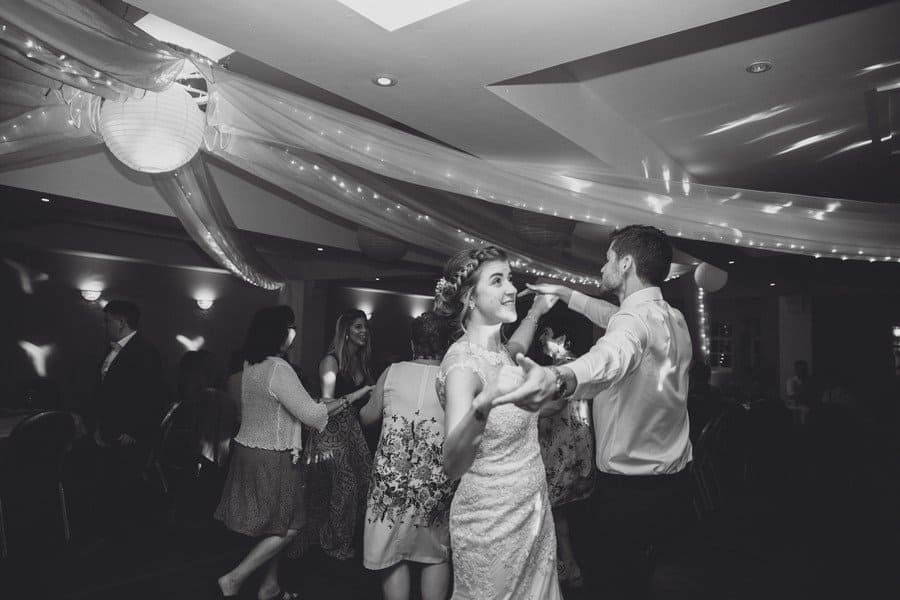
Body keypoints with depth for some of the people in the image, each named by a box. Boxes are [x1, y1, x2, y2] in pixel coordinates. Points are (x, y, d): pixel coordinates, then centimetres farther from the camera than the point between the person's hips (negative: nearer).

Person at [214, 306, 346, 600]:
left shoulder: (250, 365, 5)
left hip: (248, 450, 9)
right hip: (273, 459, -9)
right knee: (288, 527, 5)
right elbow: (311, 414, -20)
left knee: (274, 526, 19)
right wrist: (346, 400, -7)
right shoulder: (279, 369, -23)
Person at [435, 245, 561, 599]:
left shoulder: (498, 350, 3)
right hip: (494, 522, -8)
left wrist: (536, 312, 27)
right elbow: (453, 466, -34)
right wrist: (484, 404, -50)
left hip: (531, 509, 8)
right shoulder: (464, 362, -23)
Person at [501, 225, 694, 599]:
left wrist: (559, 379, -66)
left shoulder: (636, 317, -22)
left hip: (630, 493, -9)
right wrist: (564, 294, 27)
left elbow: (611, 357, -46)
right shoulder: (674, 318, 8)